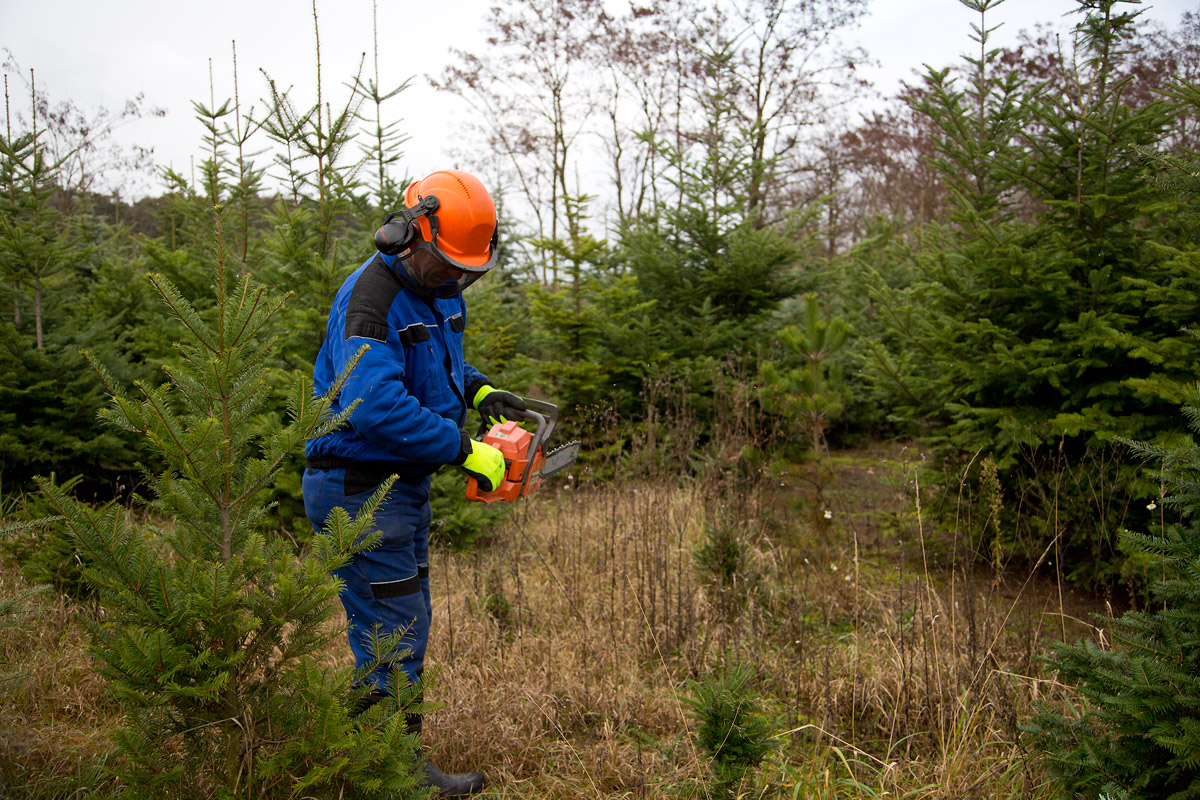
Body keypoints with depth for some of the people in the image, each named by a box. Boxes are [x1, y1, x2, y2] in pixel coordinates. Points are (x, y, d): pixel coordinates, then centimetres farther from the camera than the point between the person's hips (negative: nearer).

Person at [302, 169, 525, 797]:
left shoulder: (440, 291, 9)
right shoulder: (371, 298, -22)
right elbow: (376, 403, -33)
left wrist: (477, 389, 6)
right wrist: (464, 451, -27)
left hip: (405, 484, 10)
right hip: (359, 490, -10)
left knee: (404, 625, 18)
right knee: (394, 633, -3)